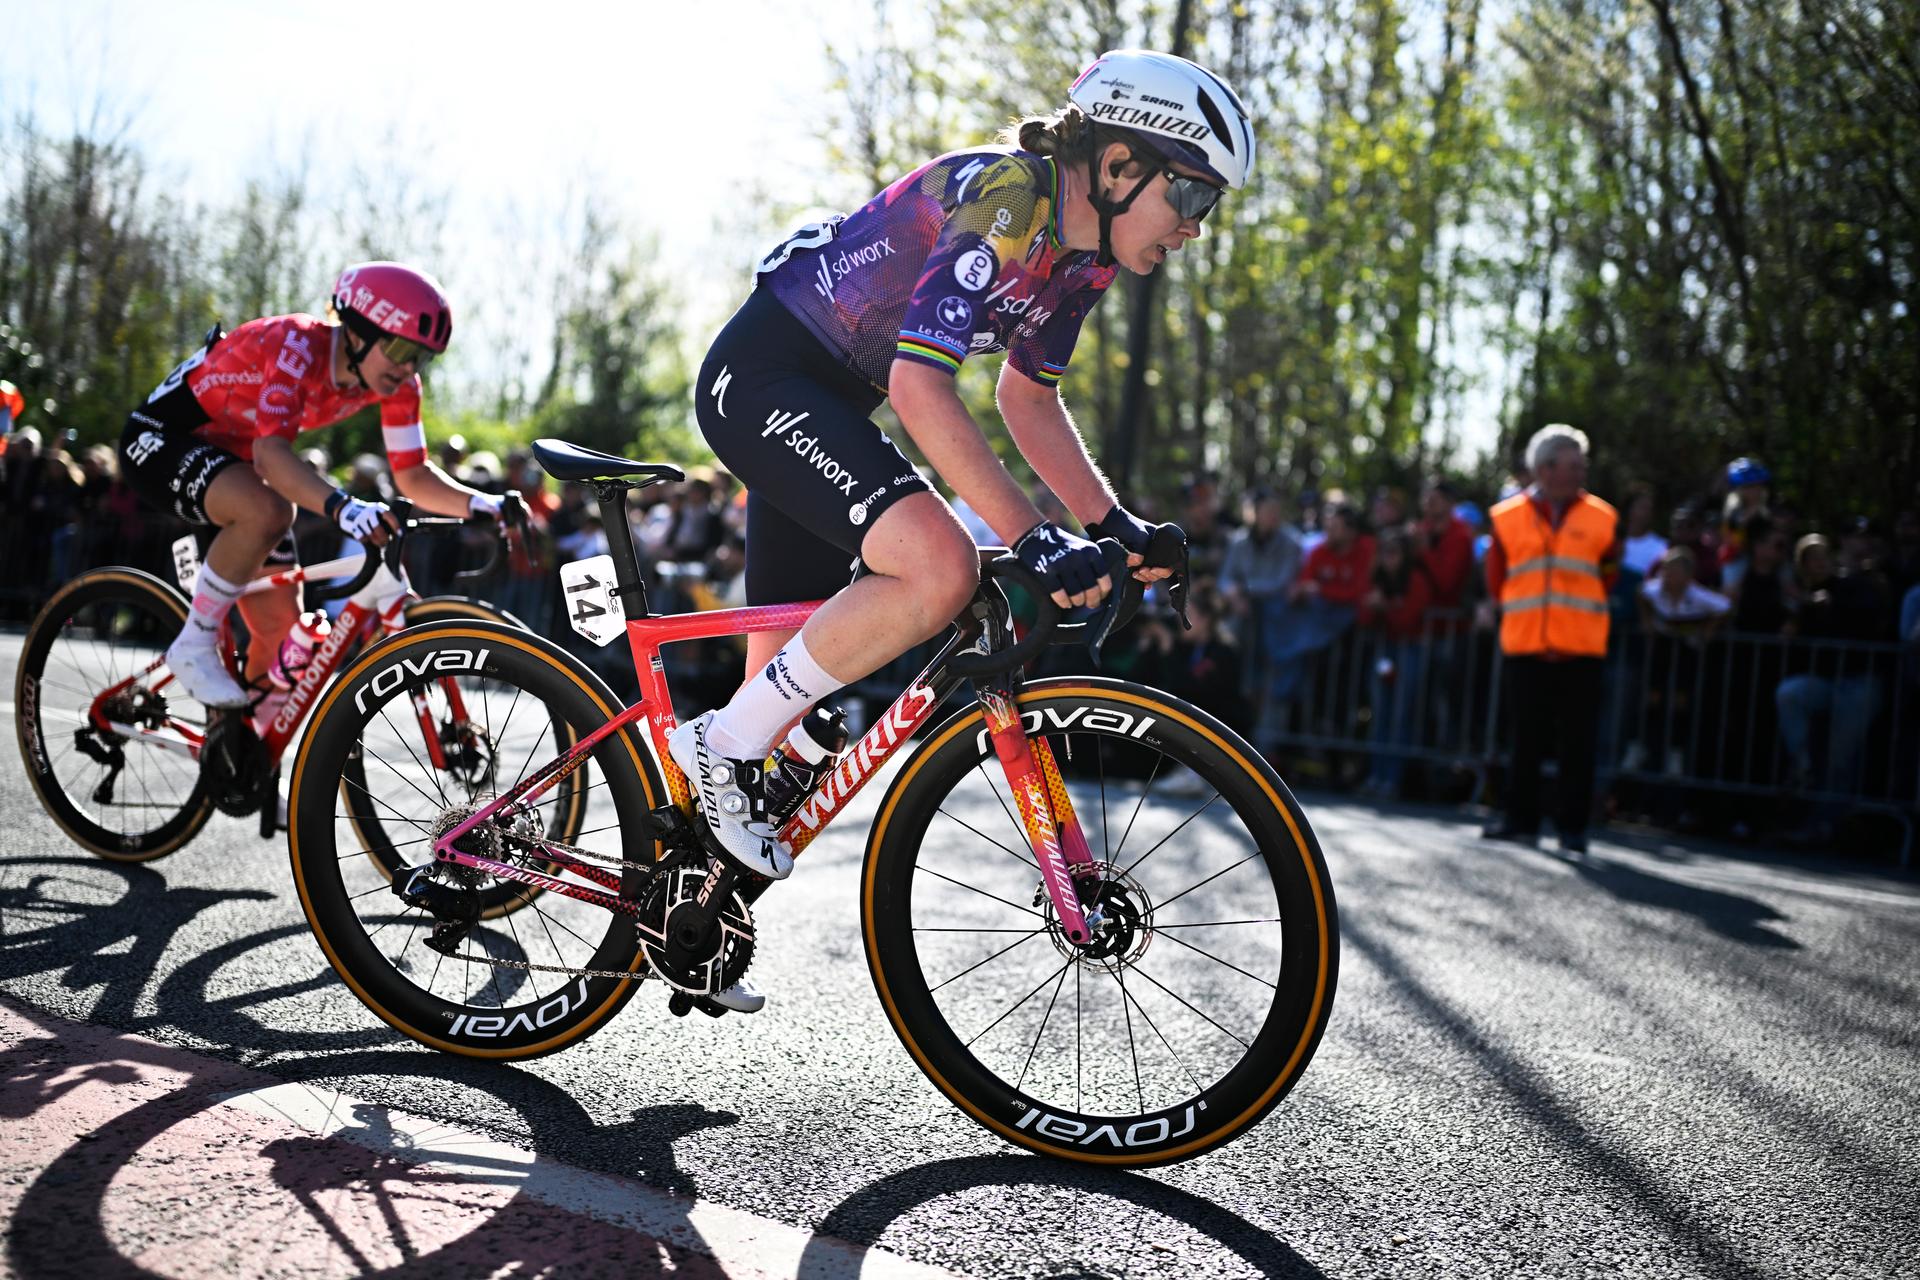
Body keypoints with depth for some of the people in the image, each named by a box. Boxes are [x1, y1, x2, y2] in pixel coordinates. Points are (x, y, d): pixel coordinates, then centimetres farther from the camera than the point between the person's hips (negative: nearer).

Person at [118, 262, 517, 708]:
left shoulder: (396, 382, -13)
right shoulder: (297, 345, -33)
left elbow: (413, 476, -10)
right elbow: (271, 453, -45)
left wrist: (476, 503, -30)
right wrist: (341, 507, -61)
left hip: (232, 457, 7)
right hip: (162, 437, -7)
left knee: (281, 627, -2)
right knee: (269, 512, -38)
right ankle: (193, 647, -19)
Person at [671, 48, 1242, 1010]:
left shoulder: (1085, 251, 5)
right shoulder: (1002, 199, -24)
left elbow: (1029, 400, 15)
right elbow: (919, 383, -32)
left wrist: (1116, 525, 5)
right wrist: (1034, 541, -36)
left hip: (826, 399, 10)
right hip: (762, 375, -10)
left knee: (793, 664, 11)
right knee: (939, 567, -29)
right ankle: (723, 743, -12)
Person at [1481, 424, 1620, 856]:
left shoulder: (1602, 519, 4)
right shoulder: (1507, 517, 4)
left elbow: (1607, 579, 13)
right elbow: (1496, 581, 14)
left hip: (1581, 649, 0)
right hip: (1524, 647, 0)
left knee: (1578, 741, 0)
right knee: (1526, 738, 7)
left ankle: (1573, 827, 6)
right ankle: (1521, 819, 16)